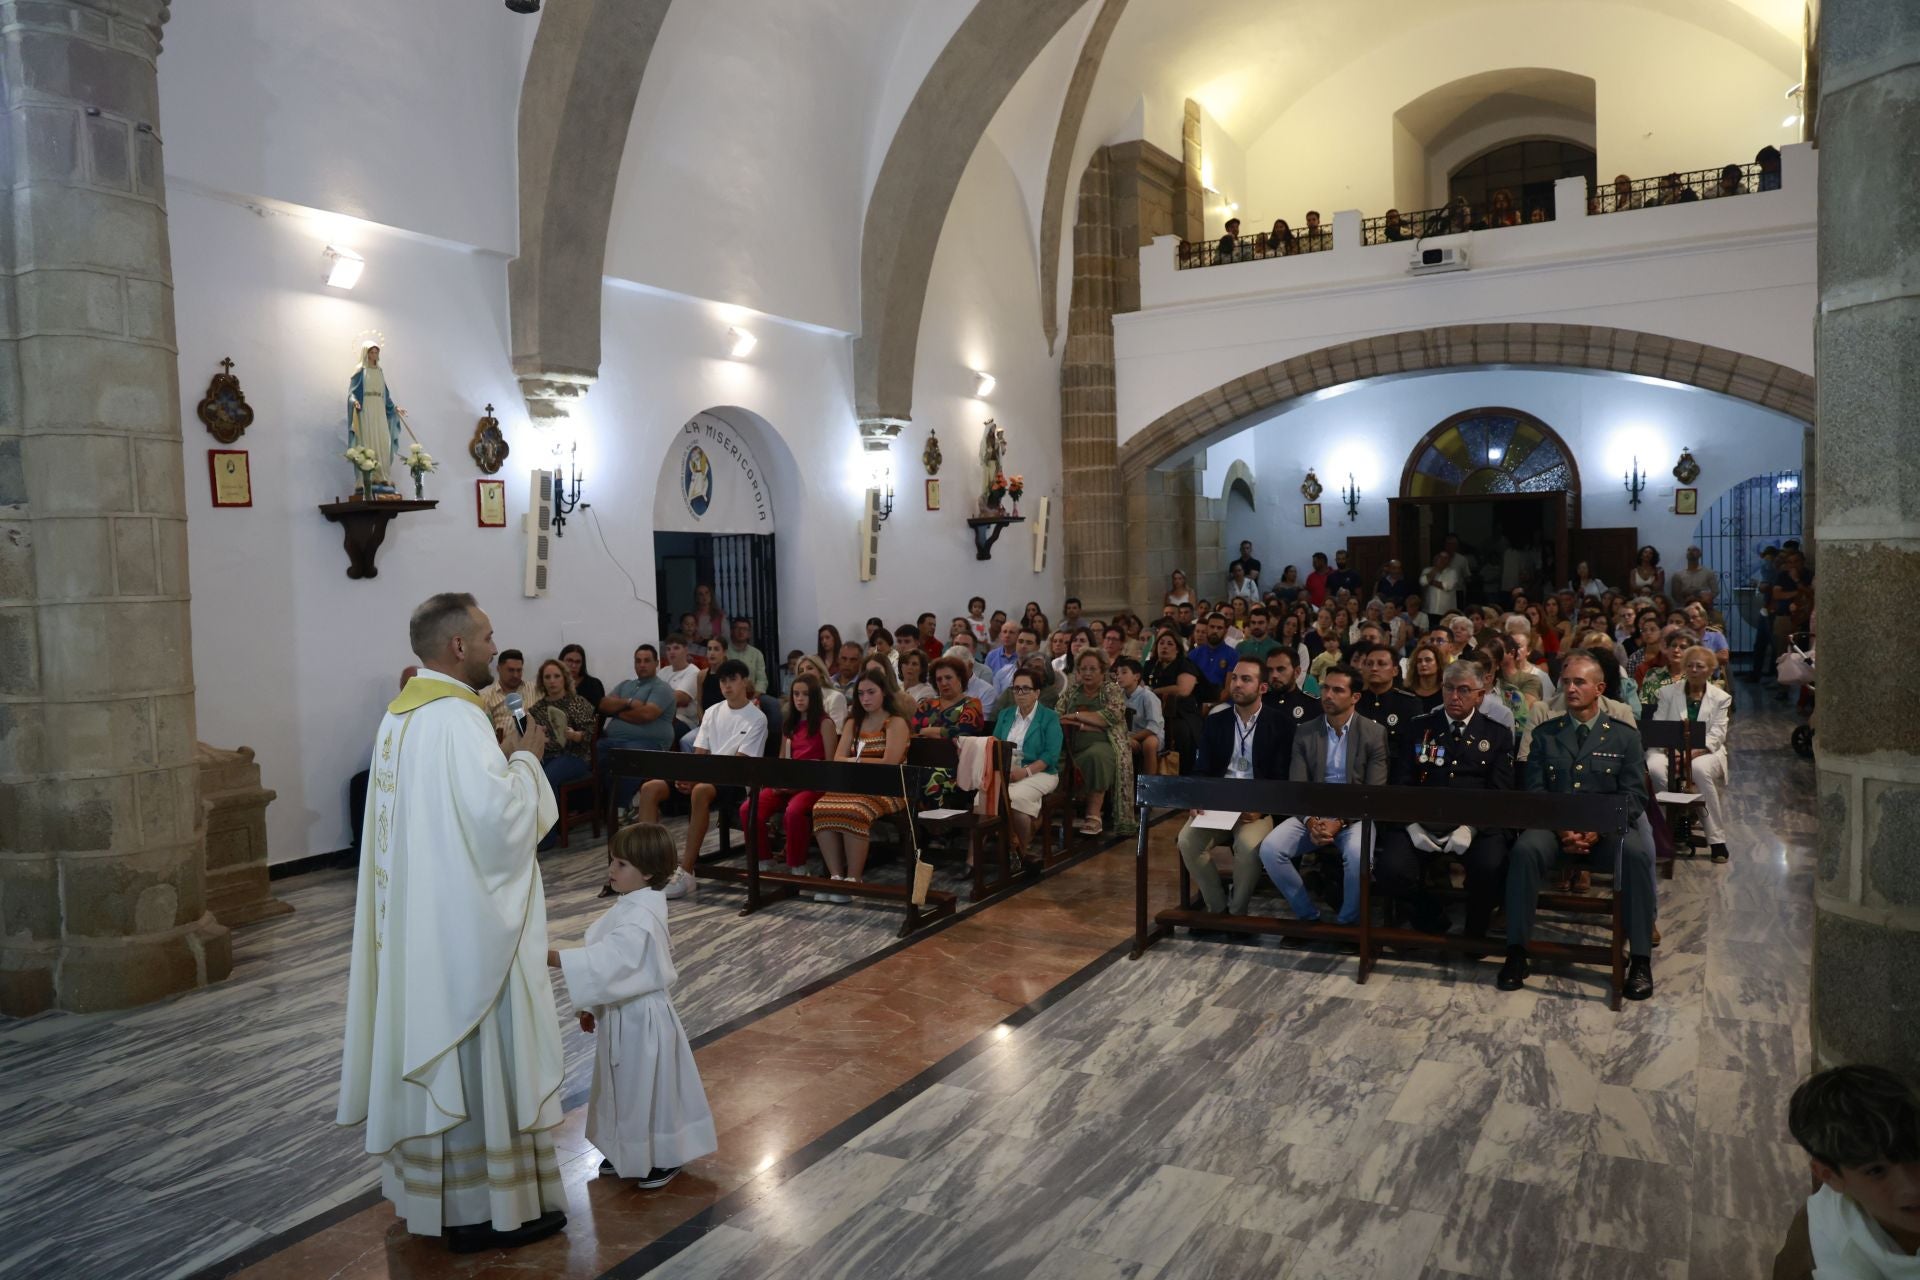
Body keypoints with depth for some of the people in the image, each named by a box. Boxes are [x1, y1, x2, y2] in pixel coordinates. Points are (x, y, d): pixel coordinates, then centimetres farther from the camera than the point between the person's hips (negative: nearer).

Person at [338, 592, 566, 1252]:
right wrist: (525, 758, -12)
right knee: (477, 1059, 1)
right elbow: (501, 819, -26)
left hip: (414, 918, 10)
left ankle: (425, 1185, 33)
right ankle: (484, 1208, 12)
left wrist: (502, 757, 11)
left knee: (429, 1047, 19)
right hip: (465, 923, -10)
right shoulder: (457, 718, -21)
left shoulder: (401, 714, 9)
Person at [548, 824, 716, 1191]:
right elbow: (605, 959, 12)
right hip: (619, 1014, 9)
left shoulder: (641, 919, -26)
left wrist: (551, 957, -41)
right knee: (624, 1087, 21)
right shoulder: (626, 906, 4)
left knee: (650, 1088, 6)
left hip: (642, 1020, -9)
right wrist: (591, 1006, 13)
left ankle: (664, 1159, 24)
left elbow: (607, 961, -36)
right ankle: (627, 1154, 38)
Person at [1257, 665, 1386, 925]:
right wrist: (1310, 821, -17)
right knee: (1269, 848, -23)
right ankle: (1308, 914, -2)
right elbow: (1296, 786, 2)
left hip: (1355, 815, -3)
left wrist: (1340, 822, -19)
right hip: (1312, 813, 3)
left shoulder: (1374, 733, -1)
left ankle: (1346, 921, -8)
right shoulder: (1304, 732, 6)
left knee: (1357, 855, -36)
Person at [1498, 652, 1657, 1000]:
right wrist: (1561, 830, -14)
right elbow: (1534, 792, 5)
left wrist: (1598, 830, -16)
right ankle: (1516, 952, -24)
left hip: (1608, 829, 0)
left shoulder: (1625, 735, 9)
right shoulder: (1544, 734, 12)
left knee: (1637, 853, -33)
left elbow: (1634, 796, 1)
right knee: (1525, 848, -32)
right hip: (1554, 827, 1)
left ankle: (1640, 959, -20)